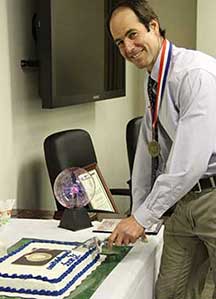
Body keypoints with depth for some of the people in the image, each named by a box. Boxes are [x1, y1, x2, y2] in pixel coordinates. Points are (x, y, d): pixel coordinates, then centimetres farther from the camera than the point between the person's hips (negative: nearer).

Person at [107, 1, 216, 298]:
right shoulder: (152, 83, 9)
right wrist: (137, 211, 13)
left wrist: (143, 217, -21)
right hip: (184, 199, 8)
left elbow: (191, 161, -26)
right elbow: (147, 149, 15)